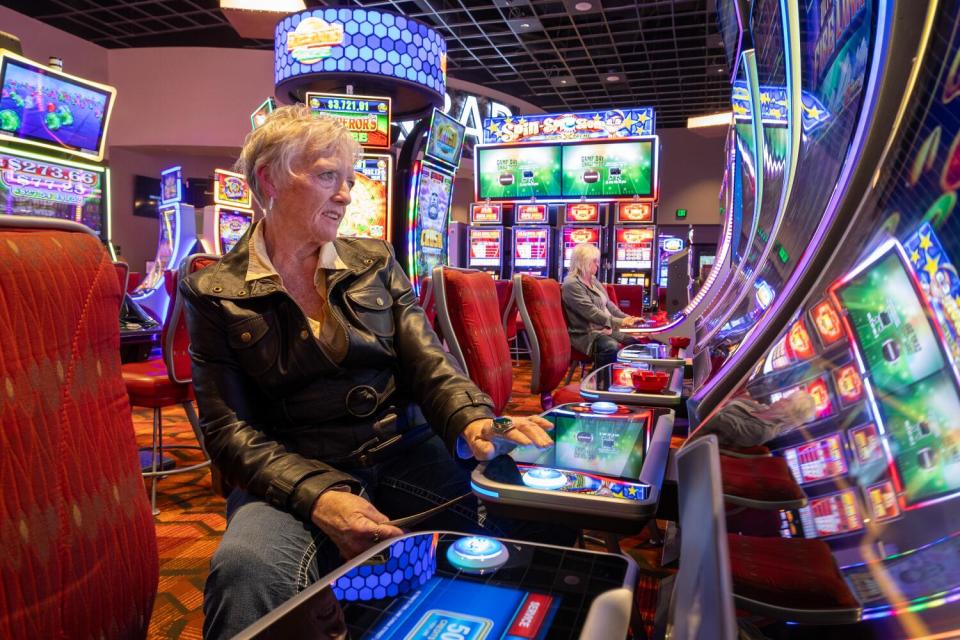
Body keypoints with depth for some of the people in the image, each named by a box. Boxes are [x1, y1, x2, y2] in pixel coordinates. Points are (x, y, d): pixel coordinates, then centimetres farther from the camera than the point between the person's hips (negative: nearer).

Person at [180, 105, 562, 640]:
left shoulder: (375, 263, 10)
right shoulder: (215, 293, 1)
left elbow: (429, 362, 1)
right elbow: (228, 427, -5)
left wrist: (474, 420, -22)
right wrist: (317, 496, -22)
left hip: (405, 453, 3)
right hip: (294, 474, -2)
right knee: (248, 568, -37)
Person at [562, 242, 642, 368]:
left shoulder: (593, 280, 15)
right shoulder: (572, 284, -15)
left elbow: (608, 304, 17)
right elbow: (591, 312, -23)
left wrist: (628, 318, 3)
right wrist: (620, 322, -27)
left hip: (607, 329, 9)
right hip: (586, 334, -9)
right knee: (612, 347, -36)